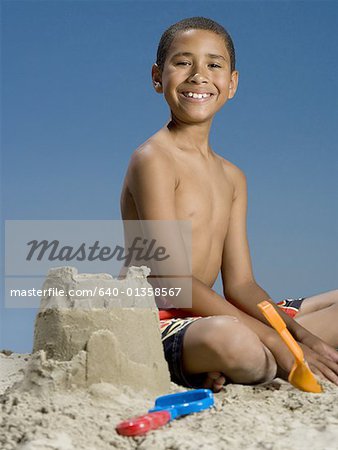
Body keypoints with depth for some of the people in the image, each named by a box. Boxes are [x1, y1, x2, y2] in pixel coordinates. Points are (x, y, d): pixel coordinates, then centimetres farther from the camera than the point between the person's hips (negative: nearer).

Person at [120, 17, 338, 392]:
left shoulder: (231, 177, 14)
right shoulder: (153, 160, -11)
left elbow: (239, 283, 9)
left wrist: (299, 334, -9)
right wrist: (274, 342, -22)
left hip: (203, 316, 9)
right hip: (157, 326, -8)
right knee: (230, 338, -42)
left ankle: (223, 373, -7)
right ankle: (273, 368, -5)